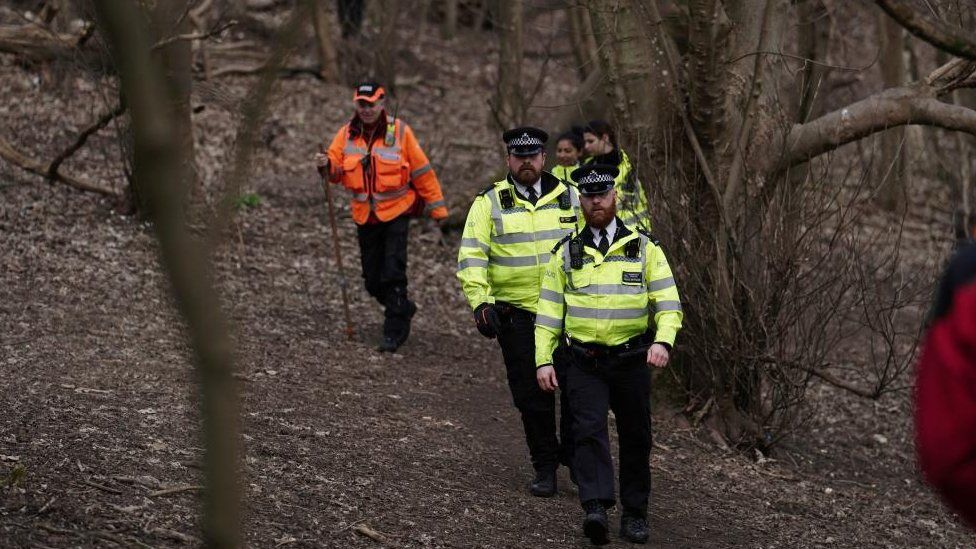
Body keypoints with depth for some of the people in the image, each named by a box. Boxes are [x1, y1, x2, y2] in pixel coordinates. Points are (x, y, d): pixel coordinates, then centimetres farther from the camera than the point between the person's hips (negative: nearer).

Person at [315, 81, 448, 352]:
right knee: (373, 281, 10)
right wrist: (327, 164, -24)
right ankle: (402, 309, 35)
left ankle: (394, 332, -4)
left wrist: (437, 207, 0)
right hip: (365, 216, 4)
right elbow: (336, 170, -1)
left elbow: (422, 171, -1)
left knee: (393, 274, -11)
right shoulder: (347, 134, 4)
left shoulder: (400, 132, -5)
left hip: (396, 211, -4)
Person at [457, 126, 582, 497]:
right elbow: (471, 256, -3)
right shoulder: (489, 203, 2)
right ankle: (545, 468, 14)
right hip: (517, 314, -1)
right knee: (531, 396, 2)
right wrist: (479, 301, -15)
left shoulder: (569, 197, 8)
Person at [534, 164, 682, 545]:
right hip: (584, 363, 0)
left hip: (632, 360, 0)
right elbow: (549, 311, 7)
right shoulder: (566, 253, 6)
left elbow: (668, 302, -1)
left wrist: (663, 341, -18)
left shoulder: (644, 249, 4)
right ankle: (596, 509, -24)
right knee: (589, 430, -16)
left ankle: (635, 513, 18)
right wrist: (543, 360, 0)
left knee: (635, 438, 7)